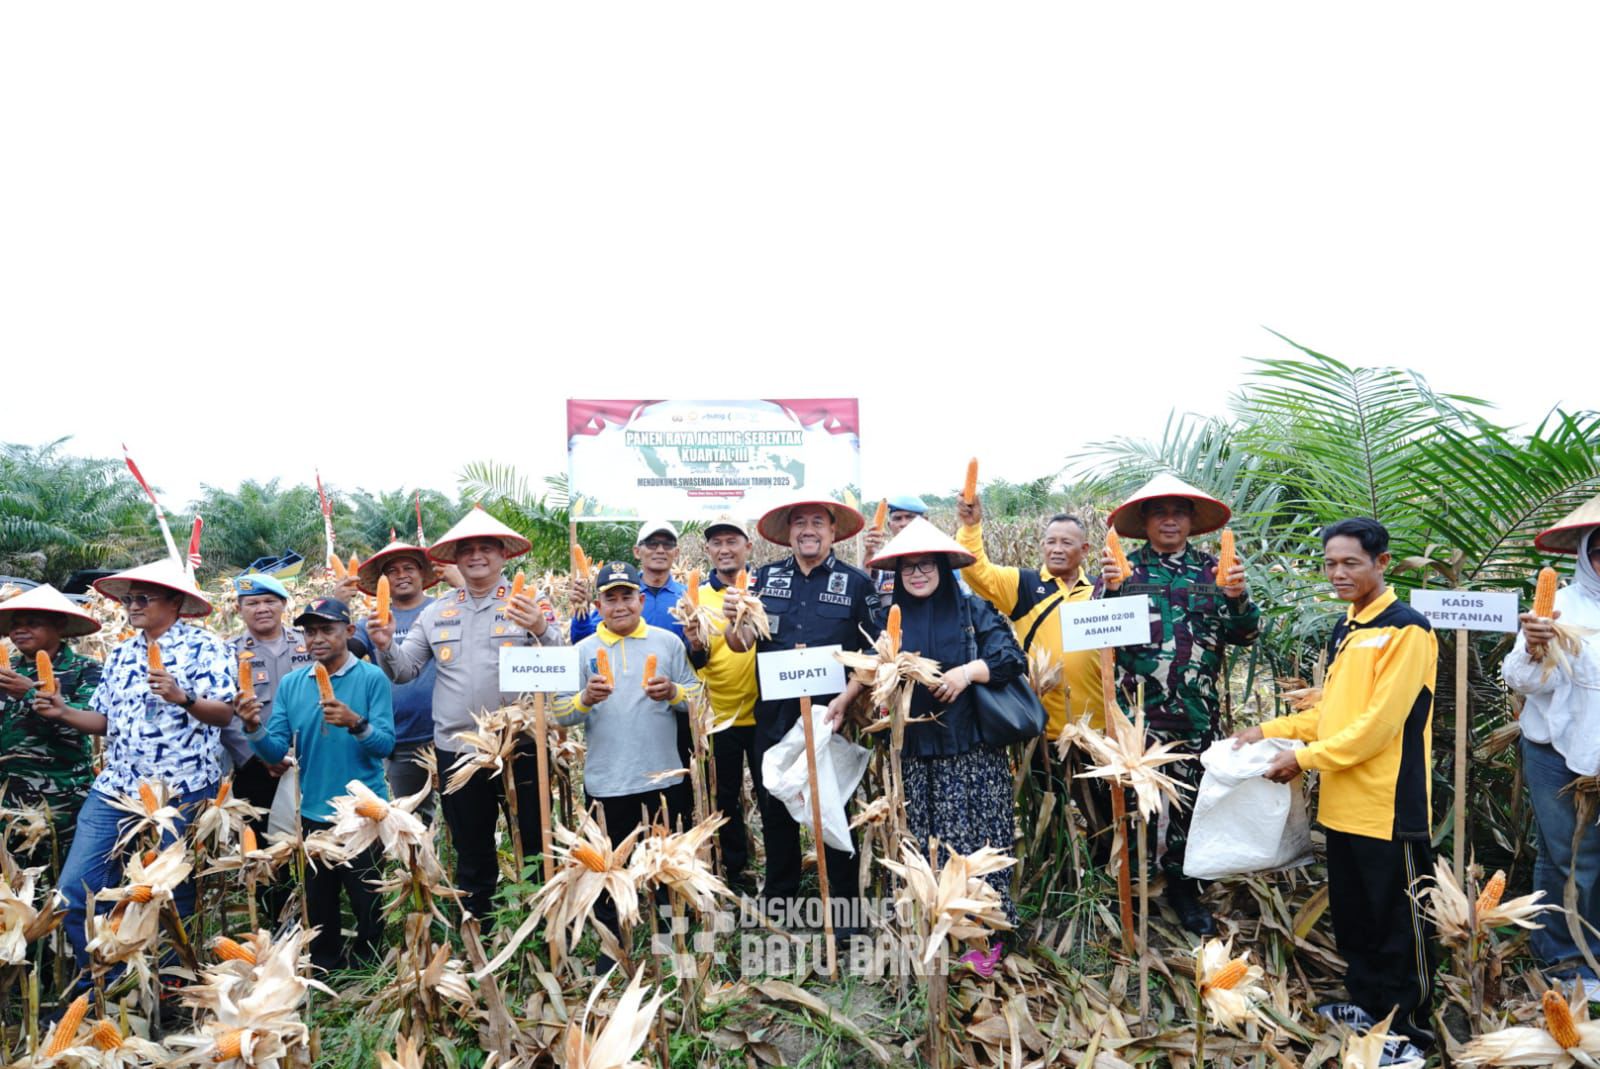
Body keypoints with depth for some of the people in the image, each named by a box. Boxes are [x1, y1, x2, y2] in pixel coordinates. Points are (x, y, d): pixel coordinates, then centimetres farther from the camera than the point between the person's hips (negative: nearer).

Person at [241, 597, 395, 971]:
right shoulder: (291, 684, 4)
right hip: (313, 812, 4)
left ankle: (369, 968, 27)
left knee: (367, 903, 7)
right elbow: (276, 751, 0)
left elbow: (386, 744, -15)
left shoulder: (372, 678, -8)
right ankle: (324, 971, 36)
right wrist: (255, 728, -18)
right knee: (319, 905, 18)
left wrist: (356, 724, -32)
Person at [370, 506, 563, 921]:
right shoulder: (436, 612, 10)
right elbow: (403, 670, 10)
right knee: (470, 854, 18)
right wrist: (385, 645, -10)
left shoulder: (529, 603, -2)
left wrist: (542, 630, -31)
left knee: (532, 847, 6)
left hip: (518, 747, -4)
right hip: (455, 750, 4)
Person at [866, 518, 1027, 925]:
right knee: (921, 846, 4)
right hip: (914, 754, 3)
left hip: (972, 750, -2)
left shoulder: (974, 610, 2)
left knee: (977, 839, -2)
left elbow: (1013, 659, -5)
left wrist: (969, 671, -17)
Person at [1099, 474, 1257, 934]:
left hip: (1197, 711, 2)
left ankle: (1182, 886, 26)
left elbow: (1243, 635, 6)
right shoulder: (1125, 567, 4)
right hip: (1138, 710, -2)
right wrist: (1109, 589, -20)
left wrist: (1237, 597, -12)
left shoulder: (1212, 570, 8)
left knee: (1188, 800, 11)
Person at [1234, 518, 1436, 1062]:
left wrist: (1304, 757, -17)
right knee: (1352, 912, 18)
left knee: (1399, 919, 5)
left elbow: (1380, 721, -19)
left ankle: (1411, 1026, 19)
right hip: (1342, 803, 8)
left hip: (1388, 806, -8)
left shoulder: (1407, 628, -13)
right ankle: (1367, 1002, 34)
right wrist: (1270, 730, 8)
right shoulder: (1343, 630, 13)